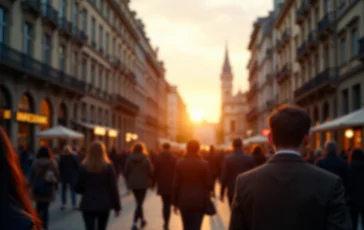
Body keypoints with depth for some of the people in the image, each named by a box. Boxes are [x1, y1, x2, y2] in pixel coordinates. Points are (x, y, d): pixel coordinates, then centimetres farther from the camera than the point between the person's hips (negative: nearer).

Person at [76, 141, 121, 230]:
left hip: (88, 204, -1)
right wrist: (117, 206, 2)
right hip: (104, 204, 1)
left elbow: (78, 189, 0)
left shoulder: (83, 167, -4)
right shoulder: (108, 166, -6)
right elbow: (113, 188, -6)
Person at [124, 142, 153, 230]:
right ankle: (135, 223, -15)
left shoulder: (129, 159, -1)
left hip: (133, 184, 3)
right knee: (139, 203, -2)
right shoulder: (146, 159, -8)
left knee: (139, 202, 20)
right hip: (143, 184, -3)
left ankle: (142, 219, 32)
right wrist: (151, 182, 5)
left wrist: (128, 182, 13)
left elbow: (126, 172, 1)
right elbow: (150, 172, -8)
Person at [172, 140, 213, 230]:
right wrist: (206, 192, 18)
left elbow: (176, 184, -3)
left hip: (184, 201, 2)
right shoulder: (204, 164, -8)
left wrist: (175, 202, 5)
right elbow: (209, 184, -6)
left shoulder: (180, 163, -4)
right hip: (199, 201, -2)